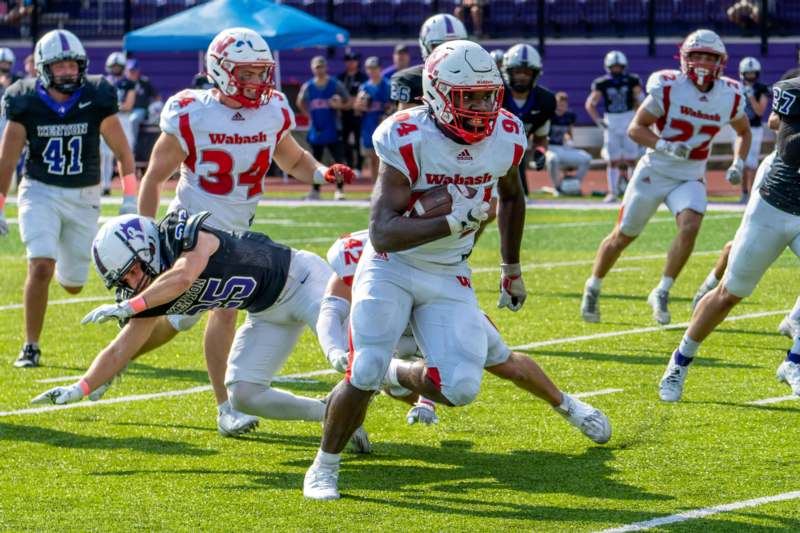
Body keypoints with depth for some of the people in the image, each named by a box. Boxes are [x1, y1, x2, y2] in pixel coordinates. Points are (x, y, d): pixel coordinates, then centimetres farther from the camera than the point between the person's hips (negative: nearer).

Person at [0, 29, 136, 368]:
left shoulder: (96, 100, -9)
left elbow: (122, 151, 2)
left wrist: (130, 199, -1)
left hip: (83, 198, 1)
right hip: (40, 192, -1)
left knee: (72, 284, 7)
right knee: (40, 267, -20)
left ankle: (62, 268, 46)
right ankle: (31, 347, -9)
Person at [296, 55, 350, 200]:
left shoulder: (335, 84, -3)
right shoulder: (307, 86, 4)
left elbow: (348, 102, 1)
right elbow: (300, 103, 20)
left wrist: (338, 105, -19)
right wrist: (310, 114, 8)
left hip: (332, 129, -3)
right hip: (316, 128, 3)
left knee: (339, 160, -7)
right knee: (315, 161, 8)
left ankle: (340, 189, 0)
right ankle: (315, 190, 15)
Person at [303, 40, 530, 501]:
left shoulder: (505, 139, -8)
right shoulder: (409, 140, -24)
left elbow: (512, 196, 17)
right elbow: (382, 234, -31)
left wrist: (512, 269, 23)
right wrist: (450, 223, -41)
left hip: (449, 278, 4)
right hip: (391, 269, -4)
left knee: (460, 388, -13)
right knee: (364, 375, -16)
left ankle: (400, 376, 22)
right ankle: (326, 465, 10)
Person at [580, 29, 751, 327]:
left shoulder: (729, 96, -5)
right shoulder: (668, 87, -16)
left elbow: (743, 131, 15)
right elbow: (636, 128, -13)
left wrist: (738, 163, -1)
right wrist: (665, 147, -29)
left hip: (690, 179, 2)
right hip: (654, 173, -2)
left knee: (690, 227, -25)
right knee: (623, 236, 8)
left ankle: (661, 294, -9)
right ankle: (592, 288, 31)